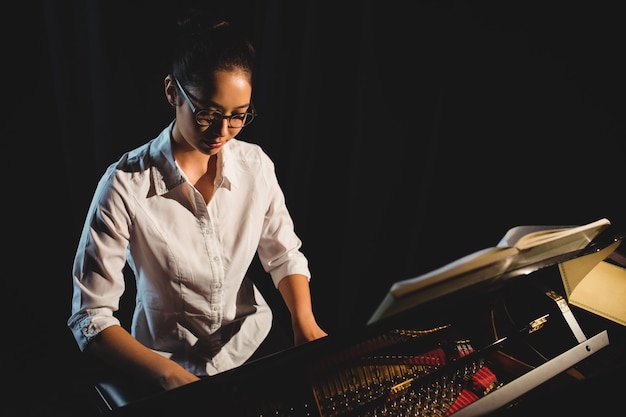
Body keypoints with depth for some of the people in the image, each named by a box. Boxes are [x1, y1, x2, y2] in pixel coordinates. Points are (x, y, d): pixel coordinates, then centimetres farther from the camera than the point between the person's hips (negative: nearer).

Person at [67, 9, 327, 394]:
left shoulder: (255, 165, -5)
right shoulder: (126, 186, -18)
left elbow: (284, 254, 6)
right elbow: (91, 318, -15)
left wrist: (304, 319, -11)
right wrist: (171, 375, -26)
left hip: (255, 345, 3)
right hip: (169, 367, -2)